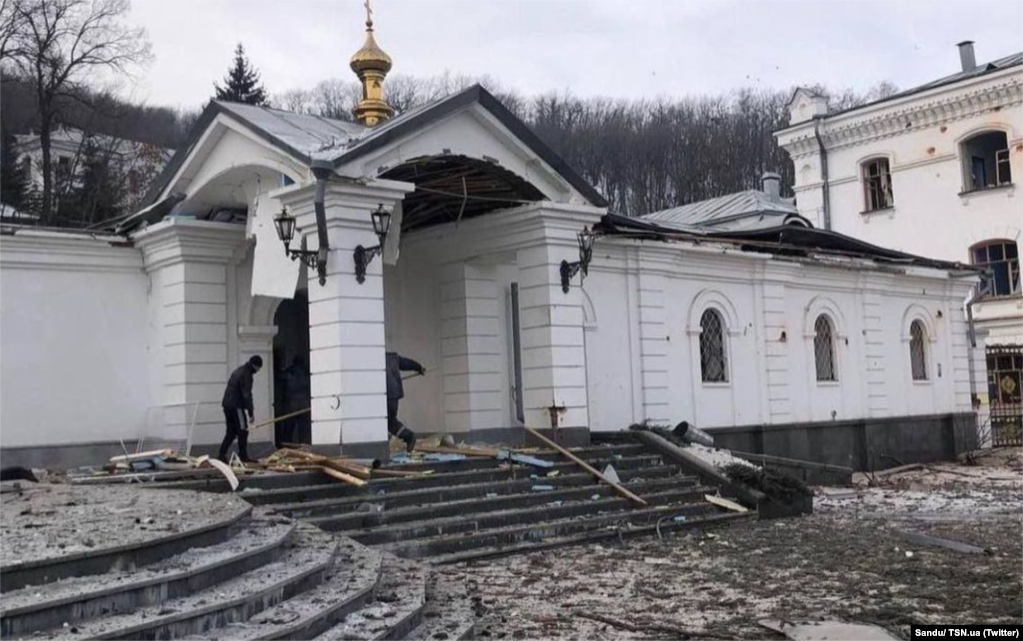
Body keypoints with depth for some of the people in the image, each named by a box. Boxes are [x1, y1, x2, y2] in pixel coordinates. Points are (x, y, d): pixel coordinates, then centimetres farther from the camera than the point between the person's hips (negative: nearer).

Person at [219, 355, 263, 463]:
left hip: (227, 405, 9)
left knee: (231, 432, 12)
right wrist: (250, 413, -17)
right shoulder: (246, 375, -11)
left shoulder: (237, 371, 20)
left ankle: (222, 455, 8)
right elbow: (247, 395, -17)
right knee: (243, 431, -4)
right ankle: (243, 456, -4)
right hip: (236, 406, -9)